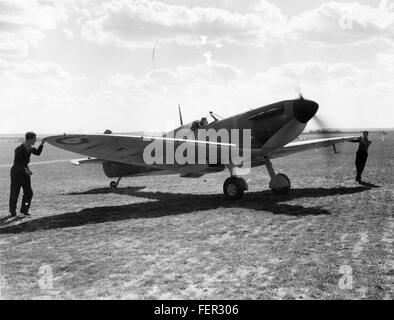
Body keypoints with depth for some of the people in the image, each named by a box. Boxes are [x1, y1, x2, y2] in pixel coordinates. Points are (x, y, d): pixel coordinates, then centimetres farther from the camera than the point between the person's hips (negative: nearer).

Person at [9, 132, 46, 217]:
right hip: (16, 172, -7)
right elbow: (16, 163, -27)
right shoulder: (19, 149, -26)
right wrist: (25, 170, -40)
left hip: (25, 171, 7)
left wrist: (42, 144, 2)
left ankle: (24, 210, 20)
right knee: (15, 193, 5)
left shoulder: (30, 147, -2)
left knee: (28, 192, 4)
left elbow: (37, 153, 16)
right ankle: (12, 211, 23)